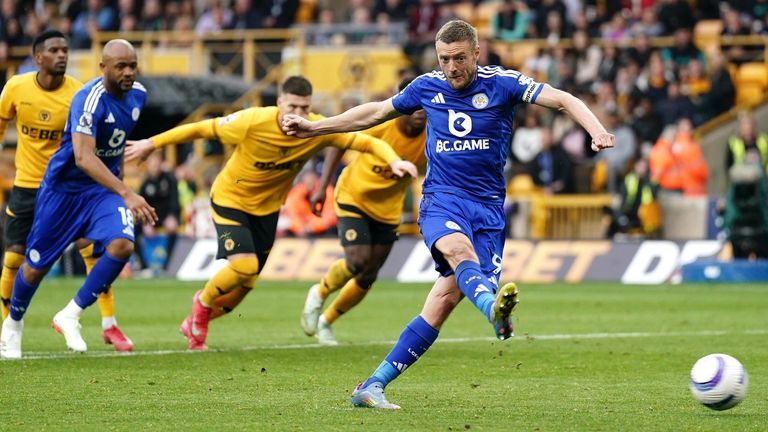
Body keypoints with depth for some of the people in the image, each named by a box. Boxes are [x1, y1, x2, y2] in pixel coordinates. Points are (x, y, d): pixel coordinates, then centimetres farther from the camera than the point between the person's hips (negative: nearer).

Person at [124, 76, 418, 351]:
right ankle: (204, 302, 7)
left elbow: (366, 141, -16)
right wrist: (152, 144, -11)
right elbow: (201, 129, -18)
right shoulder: (253, 122, -29)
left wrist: (393, 160, -36)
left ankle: (195, 324, 37)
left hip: (267, 209, 5)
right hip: (230, 199, -5)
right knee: (244, 265, -24)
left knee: (245, 285, 10)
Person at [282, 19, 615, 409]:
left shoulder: (501, 83, -1)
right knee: (459, 249, -36)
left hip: (487, 206, 0)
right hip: (441, 198, 1)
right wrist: (314, 128, 27)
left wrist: (596, 131, -28)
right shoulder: (427, 87, 7)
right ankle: (495, 308, -68)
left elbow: (563, 100, -9)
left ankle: (371, 386, -3)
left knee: (442, 305, -10)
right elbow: (375, 113, 23)